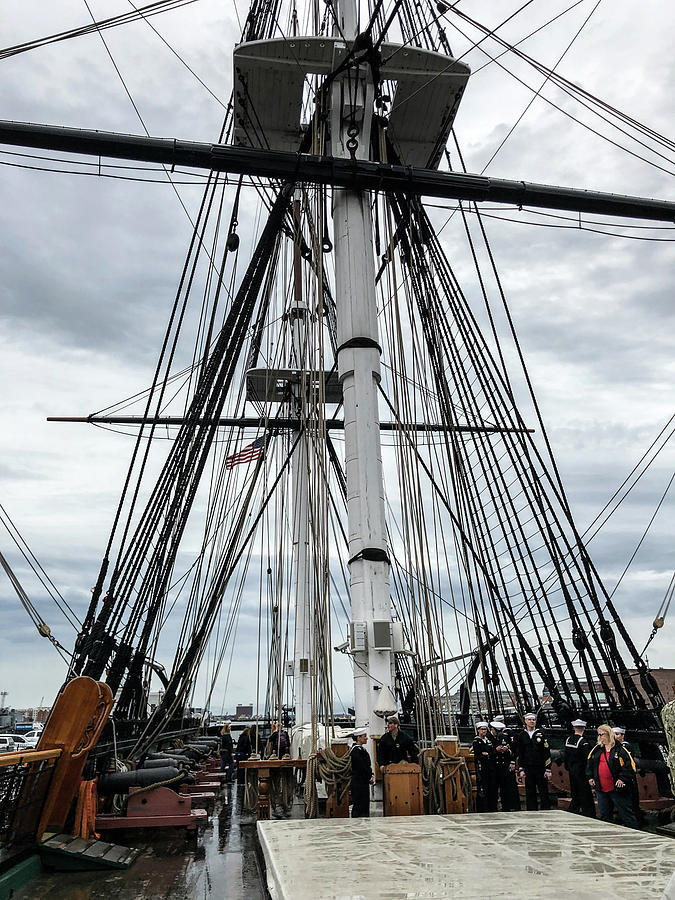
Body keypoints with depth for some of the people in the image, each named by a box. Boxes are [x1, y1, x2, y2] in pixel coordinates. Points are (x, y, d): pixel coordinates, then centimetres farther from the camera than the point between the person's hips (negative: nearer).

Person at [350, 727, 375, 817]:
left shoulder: (362, 749, 14)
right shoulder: (356, 750, -16)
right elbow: (361, 766, -20)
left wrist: (371, 775, 3)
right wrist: (370, 777, -11)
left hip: (364, 782, 10)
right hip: (358, 782, -10)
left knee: (365, 805, 12)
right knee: (359, 806, -5)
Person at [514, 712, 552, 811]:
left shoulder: (541, 734, 1)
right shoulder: (521, 736, 5)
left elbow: (547, 753, -1)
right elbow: (519, 754, 7)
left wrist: (548, 769, -6)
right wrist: (521, 769, 0)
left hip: (541, 768, -1)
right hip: (528, 769, 1)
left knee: (544, 792, 2)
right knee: (530, 793, 5)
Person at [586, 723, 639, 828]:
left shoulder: (620, 749, -9)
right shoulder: (597, 749, 10)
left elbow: (630, 766, -12)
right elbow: (589, 763, 20)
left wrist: (622, 779, -18)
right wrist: (590, 777, 12)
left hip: (617, 789, -6)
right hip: (601, 789, 6)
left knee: (627, 815, -1)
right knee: (604, 816, 15)